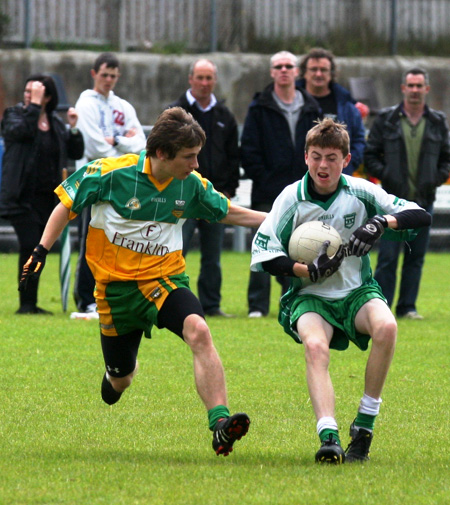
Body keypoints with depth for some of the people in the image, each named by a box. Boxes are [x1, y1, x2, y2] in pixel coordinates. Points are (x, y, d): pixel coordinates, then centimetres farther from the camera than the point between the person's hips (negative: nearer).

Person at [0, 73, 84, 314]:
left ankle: (31, 303, 15)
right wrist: (33, 106, -23)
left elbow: (76, 153, 11)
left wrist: (73, 128, -2)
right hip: (22, 197, -5)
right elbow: (20, 130, -22)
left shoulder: (56, 122, 12)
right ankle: (26, 303, -9)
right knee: (29, 245, -14)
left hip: (47, 197, 5)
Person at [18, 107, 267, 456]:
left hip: (166, 279, 1)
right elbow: (67, 205, 0)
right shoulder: (111, 173, -14)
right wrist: (42, 251, -6)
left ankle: (220, 422, -38)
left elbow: (229, 213, 15)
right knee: (121, 378, 9)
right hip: (116, 283, -1)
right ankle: (116, 375, 50)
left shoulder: (192, 185, -3)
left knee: (198, 331, -30)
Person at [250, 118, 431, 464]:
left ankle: (364, 426, -19)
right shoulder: (292, 198, -6)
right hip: (310, 296, -1)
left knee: (386, 327, -31)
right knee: (315, 346, -34)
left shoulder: (360, 192, -2)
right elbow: (264, 255, -9)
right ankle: (329, 438, -46)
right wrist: (309, 271, -22)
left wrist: (383, 222, -21)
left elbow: (421, 216, -2)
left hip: (357, 292, 1)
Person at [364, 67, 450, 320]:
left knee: (416, 257, 6)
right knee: (388, 256, -6)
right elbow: (370, 154, 5)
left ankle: (408, 306, 13)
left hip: (423, 199, 3)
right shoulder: (386, 119, 3)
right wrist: (384, 175, -10)